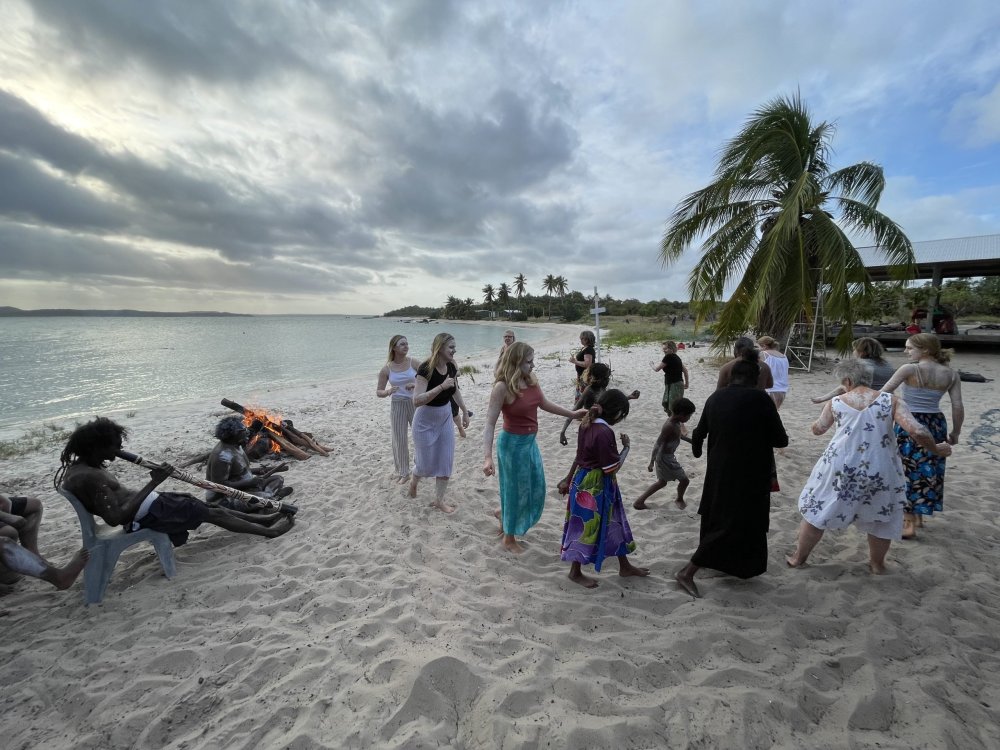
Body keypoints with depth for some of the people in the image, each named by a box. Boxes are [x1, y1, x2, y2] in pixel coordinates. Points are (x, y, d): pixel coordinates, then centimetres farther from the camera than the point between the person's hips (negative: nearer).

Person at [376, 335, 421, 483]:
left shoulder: (413, 362, -7)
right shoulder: (386, 368, -6)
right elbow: (378, 392, -1)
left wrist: (416, 384, -24)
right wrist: (388, 392, -22)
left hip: (415, 403, 0)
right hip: (397, 406, 0)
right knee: (399, 440, 8)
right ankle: (403, 473, 25)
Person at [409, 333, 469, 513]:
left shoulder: (451, 367, -6)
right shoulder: (425, 369, -25)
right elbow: (417, 400, -32)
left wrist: (465, 411, 15)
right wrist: (441, 386, -38)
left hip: (445, 418, 6)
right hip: (425, 421, -5)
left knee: (446, 461, 7)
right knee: (426, 464, 8)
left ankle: (439, 500, 24)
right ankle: (413, 479, 43)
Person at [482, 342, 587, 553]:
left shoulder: (532, 381, -1)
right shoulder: (502, 387, -22)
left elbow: (544, 404, 16)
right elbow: (490, 424, -22)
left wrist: (572, 414, 19)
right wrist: (488, 457, -30)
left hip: (530, 441, 8)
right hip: (512, 443, -7)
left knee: (535, 488, 21)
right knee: (516, 490, 9)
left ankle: (505, 516, 47)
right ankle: (509, 538, 34)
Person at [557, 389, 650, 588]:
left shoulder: (587, 423, 1)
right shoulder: (605, 432, -27)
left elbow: (580, 456, 10)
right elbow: (612, 468, -21)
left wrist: (568, 480, 16)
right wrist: (626, 447, -7)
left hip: (584, 480, 10)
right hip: (595, 486, -9)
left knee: (614, 523, 22)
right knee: (587, 528, 9)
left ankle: (625, 566, 40)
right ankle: (575, 572, 29)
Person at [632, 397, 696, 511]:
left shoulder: (676, 422, 0)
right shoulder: (670, 426, -28)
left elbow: (679, 434, 22)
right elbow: (657, 444, -29)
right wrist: (652, 462, -30)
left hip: (667, 456, 10)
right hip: (665, 458, -10)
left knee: (662, 482, 21)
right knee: (684, 480, 7)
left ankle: (640, 501, 24)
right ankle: (679, 500, 36)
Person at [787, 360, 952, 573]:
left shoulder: (836, 402, -1)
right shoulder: (891, 400, -2)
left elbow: (817, 430, 13)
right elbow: (917, 431, -11)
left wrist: (822, 417, 35)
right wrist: (936, 450, 8)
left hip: (840, 467, -1)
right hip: (879, 471, 1)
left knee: (816, 510, 14)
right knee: (881, 516, 25)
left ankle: (798, 557, 24)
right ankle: (877, 563, 40)